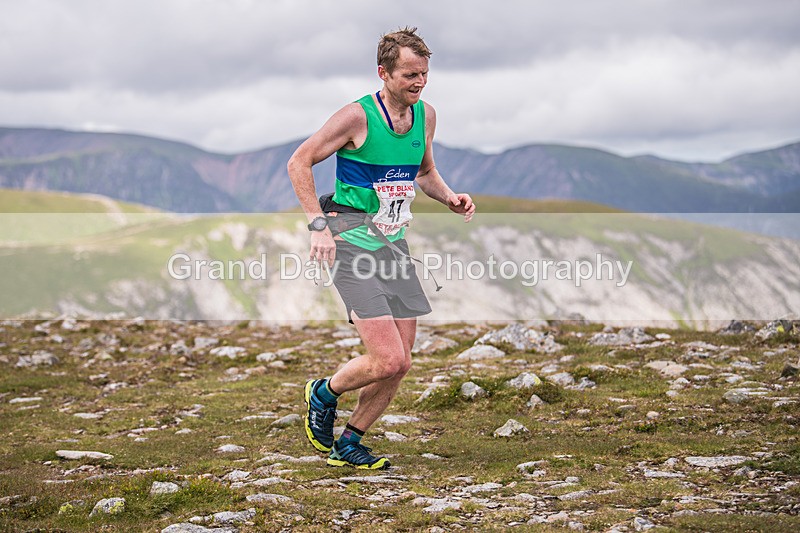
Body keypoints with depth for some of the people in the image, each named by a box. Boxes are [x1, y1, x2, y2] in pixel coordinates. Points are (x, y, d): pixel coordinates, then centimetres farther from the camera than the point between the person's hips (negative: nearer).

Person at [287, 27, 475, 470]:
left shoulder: (425, 115, 6)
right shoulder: (358, 117, -14)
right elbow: (299, 163, -10)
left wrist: (450, 199, 3)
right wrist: (319, 225, -18)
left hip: (395, 246, 7)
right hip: (352, 248, -7)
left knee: (400, 363, 5)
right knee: (387, 361, -15)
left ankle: (348, 445, 23)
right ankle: (324, 393, 15)